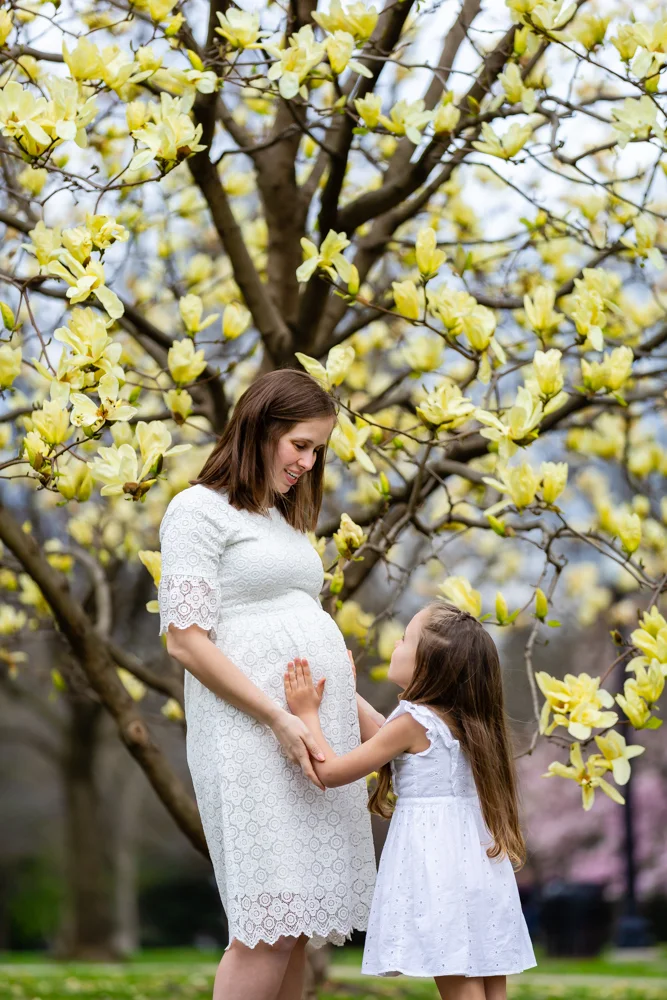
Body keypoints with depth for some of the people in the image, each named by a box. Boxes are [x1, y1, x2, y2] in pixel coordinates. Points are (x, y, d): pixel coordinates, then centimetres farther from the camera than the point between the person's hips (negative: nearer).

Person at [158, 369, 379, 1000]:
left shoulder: (284, 518, 23)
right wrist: (279, 718, -16)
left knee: (295, 923, 4)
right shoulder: (199, 510, -2)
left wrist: (360, 711, 15)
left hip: (319, 729, 8)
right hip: (252, 733, -8)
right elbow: (185, 639, -11)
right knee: (270, 923, -13)